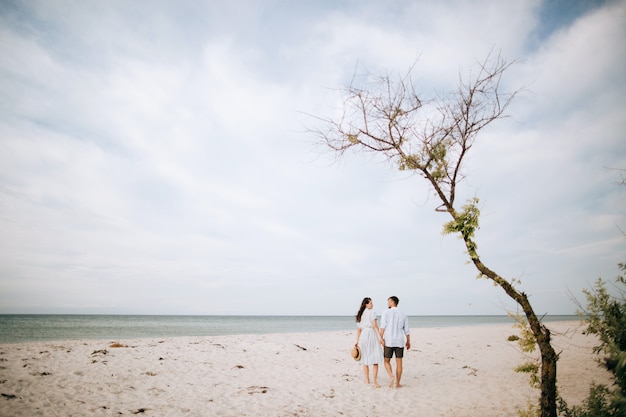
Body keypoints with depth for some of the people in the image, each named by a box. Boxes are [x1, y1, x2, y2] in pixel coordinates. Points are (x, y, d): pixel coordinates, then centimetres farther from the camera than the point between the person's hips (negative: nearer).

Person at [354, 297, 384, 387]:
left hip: (363, 336, 6)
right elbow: (374, 325, -13)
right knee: (375, 359, -3)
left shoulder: (360, 314, 15)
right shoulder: (372, 312, -3)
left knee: (365, 359, 14)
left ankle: (367, 380, 22)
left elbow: (359, 329, 14)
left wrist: (357, 341, 14)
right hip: (372, 334, -6)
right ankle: (375, 381, -9)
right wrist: (380, 337, -16)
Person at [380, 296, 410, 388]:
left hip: (389, 341, -2)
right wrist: (408, 342, 21)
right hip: (400, 341, 2)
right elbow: (406, 330, 10)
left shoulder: (386, 312, -3)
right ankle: (397, 383, 10)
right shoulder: (403, 314, 7)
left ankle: (391, 377, -12)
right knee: (399, 363, 9)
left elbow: (383, 327, -12)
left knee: (387, 361, 10)